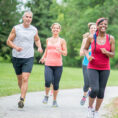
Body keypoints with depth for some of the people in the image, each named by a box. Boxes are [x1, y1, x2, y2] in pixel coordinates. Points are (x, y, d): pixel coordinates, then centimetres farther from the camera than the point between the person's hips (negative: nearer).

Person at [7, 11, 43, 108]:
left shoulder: (34, 30, 2)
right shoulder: (16, 28, -3)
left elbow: (37, 40, 21)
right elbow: (9, 41, 0)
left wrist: (39, 47, 0)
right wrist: (15, 47, -19)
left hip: (29, 58, -1)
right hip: (17, 57, 1)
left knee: (25, 79, -14)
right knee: (20, 79, 13)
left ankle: (22, 100, -18)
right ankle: (23, 93, 38)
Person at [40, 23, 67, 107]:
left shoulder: (62, 41, 5)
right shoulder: (48, 40, 13)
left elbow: (65, 53, 4)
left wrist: (60, 51, -17)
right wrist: (43, 57, 12)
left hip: (58, 65, -1)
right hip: (48, 65, 1)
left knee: (56, 84, 0)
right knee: (48, 81, -18)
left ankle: (55, 100, 17)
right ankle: (46, 96, 8)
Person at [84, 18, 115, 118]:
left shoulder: (111, 38, -4)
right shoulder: (91, 37, -6)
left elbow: (113, 54, 0)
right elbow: (85, 49, 9)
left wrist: (106, 52, -22)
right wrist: (88, 56, -12)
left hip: (105, 68, 2)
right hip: (93, 68, -2)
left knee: (101, 91, 5)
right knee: (94, 89, -17)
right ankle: (90, 107, 12)